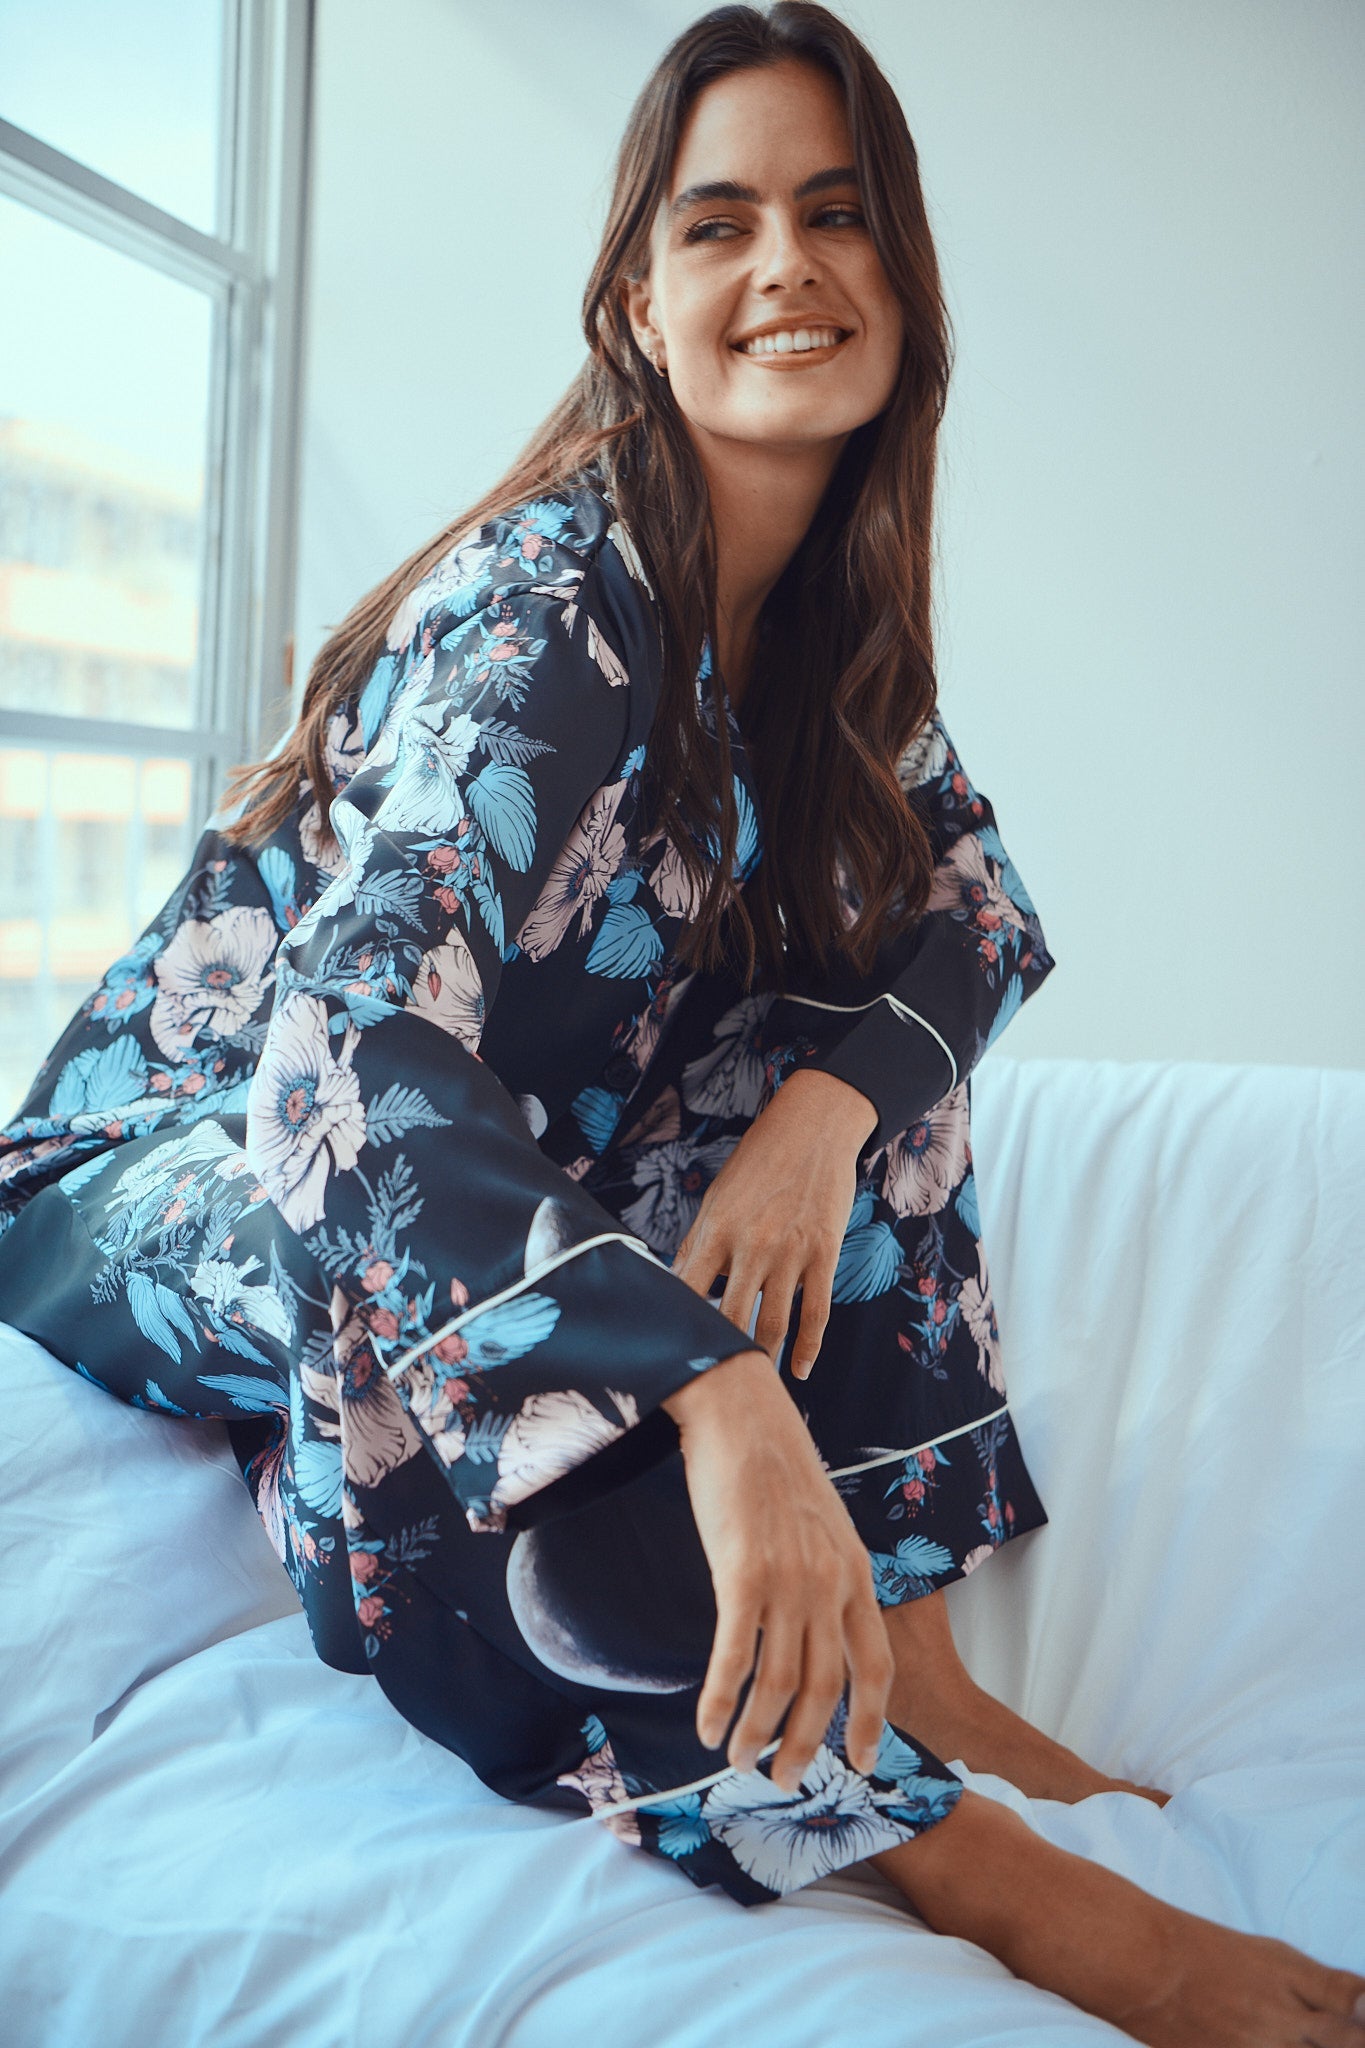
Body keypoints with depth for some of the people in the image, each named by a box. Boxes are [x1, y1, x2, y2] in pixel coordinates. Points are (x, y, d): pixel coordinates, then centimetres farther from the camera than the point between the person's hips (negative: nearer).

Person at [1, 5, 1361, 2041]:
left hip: (510, 1158, 7)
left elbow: (976, 908, -1)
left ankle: (908, 1657, -12)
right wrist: (720, 1395, -52)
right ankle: (982, 1876, -32)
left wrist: (828, 1096, -24)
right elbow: (358, 1033, -39)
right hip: (183, 1169, -6)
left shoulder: (826, 616, -2)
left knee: (841, 1061, -12)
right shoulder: (556, 595, -26)